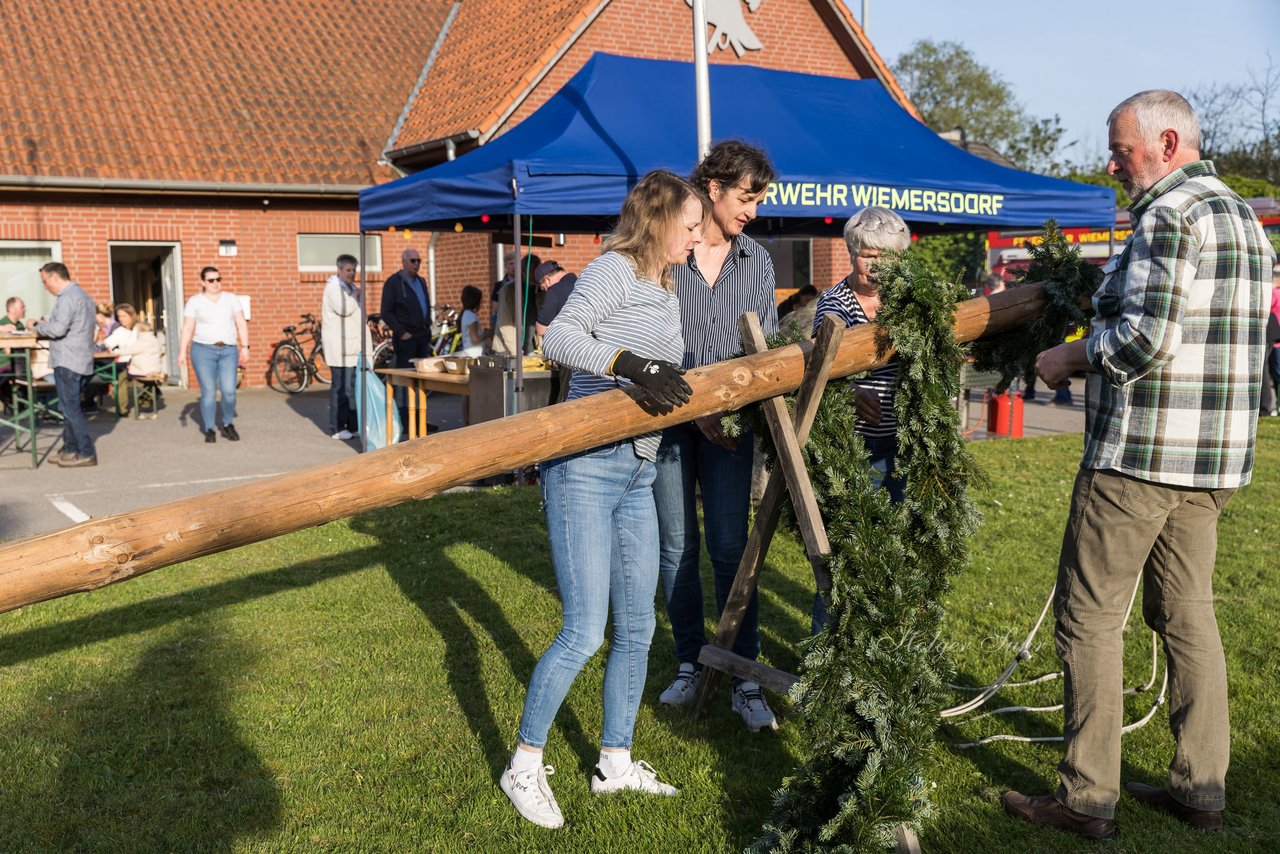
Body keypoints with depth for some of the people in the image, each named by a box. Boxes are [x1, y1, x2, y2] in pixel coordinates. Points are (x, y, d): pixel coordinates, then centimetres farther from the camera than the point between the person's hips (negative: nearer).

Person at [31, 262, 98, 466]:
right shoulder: (83, 295, 18)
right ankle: (70, 449, 20)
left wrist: (38, 326, -6)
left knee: (71, 409, -5)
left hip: (68, 362, -10)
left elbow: (58, 328, -24)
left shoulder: (67, 297, -15)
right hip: (81, 361, 10)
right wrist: (46, 326, 15)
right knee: (70, 407, 15)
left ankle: (86, 453, -4)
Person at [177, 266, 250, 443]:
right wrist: (182, 352, -7)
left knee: (229, 391, -8)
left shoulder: (231, 298, 9)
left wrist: (244, 347, 1)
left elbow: (241, 324, 8)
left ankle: (228, 425, 13)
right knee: (208, 392, -4)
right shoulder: (194, 301, 4)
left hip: (228, 350, 1)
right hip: (203, 350, -1)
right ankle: (209, 430, 7)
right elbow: (187, 329, 1)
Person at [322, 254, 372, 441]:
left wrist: (367, 341, 26)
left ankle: (354, 425, 14)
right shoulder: (333, 287, -7)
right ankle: (337, 428, -3)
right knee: (341, 387, -8)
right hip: (341, 347, -9)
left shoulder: (352, 287, 22)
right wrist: (356, 295, -9)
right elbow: (343, 309, -25)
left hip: (354, 346, 9)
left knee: (356, 387, 8)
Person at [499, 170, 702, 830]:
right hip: (585, 468, -9)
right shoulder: (615, 269, -7)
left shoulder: (665, 292, 19)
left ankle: (615, 762, 29)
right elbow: (560, 338, -22)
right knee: (583, 633, -7)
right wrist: (633, 365, -34)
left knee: (636, 628, 13)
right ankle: (524, 767, 11)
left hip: (637, 475, 9)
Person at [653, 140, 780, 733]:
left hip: (729, 420, 1)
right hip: (666, 415, -1)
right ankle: (689, 663, 22)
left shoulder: (756, 261, 6)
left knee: (730, 547, -2)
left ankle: (745, 679, 5)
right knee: (676, 547, 7)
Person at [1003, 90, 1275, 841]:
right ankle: (1201, 787, 22)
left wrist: (1074, 355, -6)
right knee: (1186, 612, 15)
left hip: (1140, 454, -10)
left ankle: (1088, 798, 6)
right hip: (1215, 458, 10)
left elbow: (1144, 336, -22)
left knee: (1091, 615, -1)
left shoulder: (1169, 213, -13)